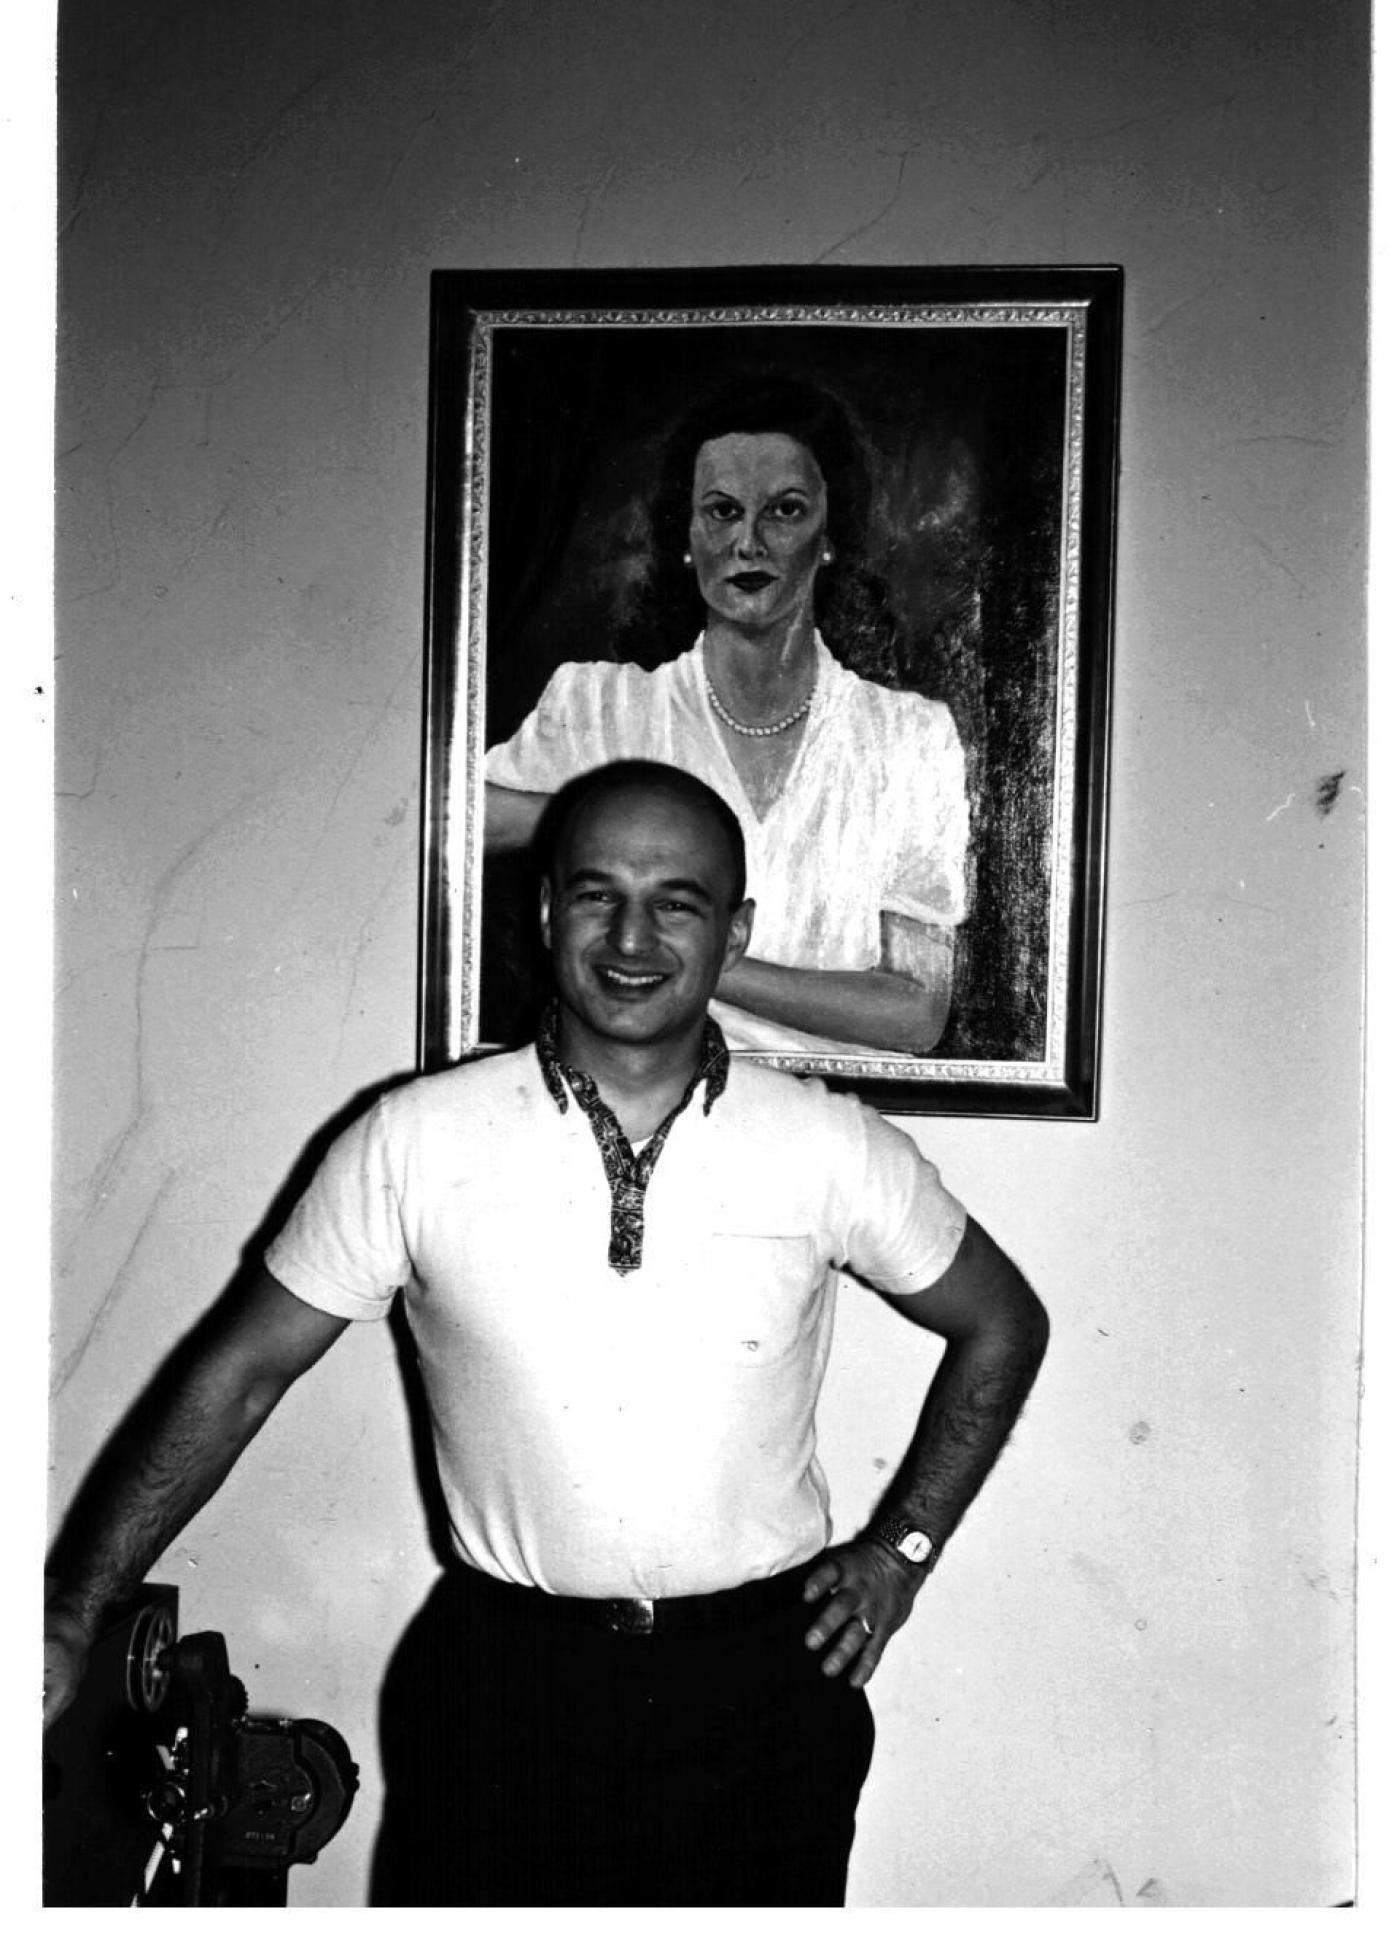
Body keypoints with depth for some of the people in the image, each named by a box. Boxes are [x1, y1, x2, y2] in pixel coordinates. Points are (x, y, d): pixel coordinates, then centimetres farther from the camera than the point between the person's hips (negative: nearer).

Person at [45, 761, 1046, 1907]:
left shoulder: (832, 1149, -6)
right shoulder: (413, 1143, -8)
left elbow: (1002, 1324, 9)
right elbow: (244, 1370, -1)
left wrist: (903, 1547, 3)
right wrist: (73, 1617, -2)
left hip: (760, 1686, 1)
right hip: (501, 1682, 0)